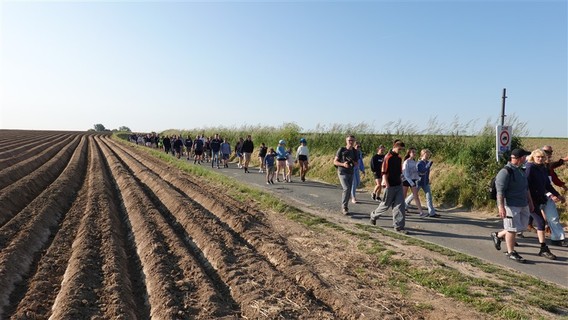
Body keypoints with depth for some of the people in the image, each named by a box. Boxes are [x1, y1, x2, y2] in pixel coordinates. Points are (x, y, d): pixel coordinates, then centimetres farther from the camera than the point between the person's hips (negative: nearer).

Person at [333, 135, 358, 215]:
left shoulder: (354, 151, 8)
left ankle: (345, 206, 22)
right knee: (346, 189, -19)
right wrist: (343, 164, -22)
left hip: (351, 173, 5)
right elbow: (335, 162, -4)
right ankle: (344, 207, -6)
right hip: (342, 172, -5)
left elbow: (356, 163, 15)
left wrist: (353, 162, -9)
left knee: (349, 191, 6)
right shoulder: (341, 150, -5)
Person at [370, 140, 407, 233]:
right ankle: (374, 215, 33)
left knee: (400, 205, 1)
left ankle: (399, 226, 5)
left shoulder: (399, 158, 10)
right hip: (390, 185, -7)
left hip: (398, 185, 7)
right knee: (386, 204, 7)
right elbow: (384, 172, -16)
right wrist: (387, 185, -18)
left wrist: (401, 182, 17)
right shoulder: (388, 157, -13)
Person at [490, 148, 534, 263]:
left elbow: (526, 188, 24)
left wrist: (530, 202, 23)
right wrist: (501, 207, -25)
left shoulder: (521, 171, 14)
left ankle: (497, 235, 32)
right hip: (511, 205, -9)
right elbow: (500, 191, -20)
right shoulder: (505, 172, -16)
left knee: (522, 226, 15)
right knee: (512, 228, 0)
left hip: (523, 205, 9)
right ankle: (511, 252, 14)